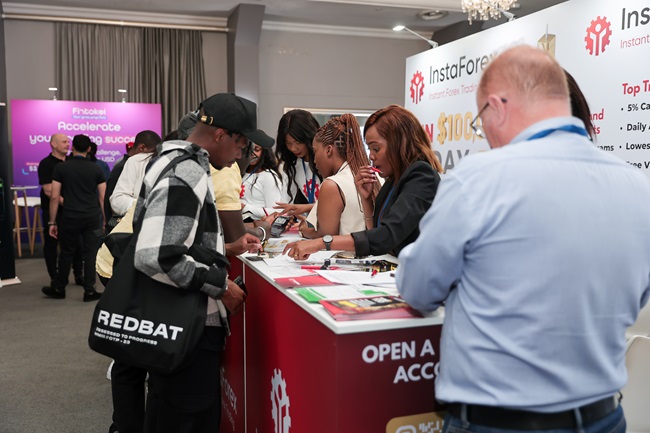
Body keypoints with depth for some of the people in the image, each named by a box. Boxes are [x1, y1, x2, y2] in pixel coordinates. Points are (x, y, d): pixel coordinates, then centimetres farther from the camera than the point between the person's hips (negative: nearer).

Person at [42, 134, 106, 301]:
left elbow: (54, 197, -2)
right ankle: (89, 291, 7)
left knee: (67, 253, 11)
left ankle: (58, 289, 25)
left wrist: (52, 222, 4)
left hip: (71, 217, -1)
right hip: (93, 217, 1)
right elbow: (103, 198, 2)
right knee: (90, 253, 5)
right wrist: (105, 221, 10)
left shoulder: (61, 168, 1)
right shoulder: (96, 169, 3)